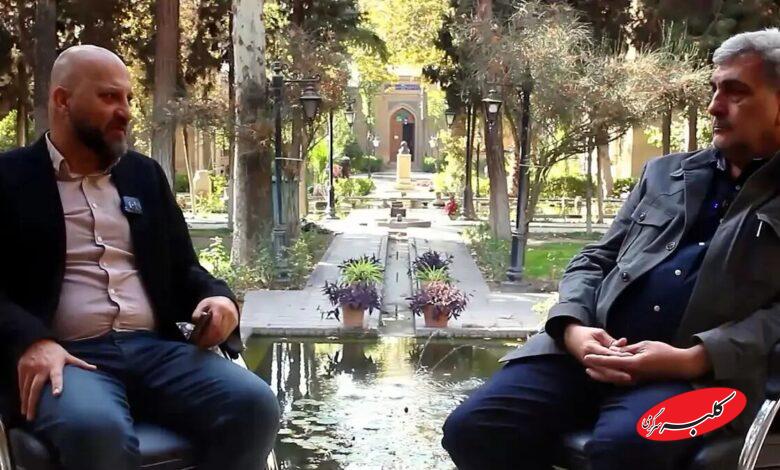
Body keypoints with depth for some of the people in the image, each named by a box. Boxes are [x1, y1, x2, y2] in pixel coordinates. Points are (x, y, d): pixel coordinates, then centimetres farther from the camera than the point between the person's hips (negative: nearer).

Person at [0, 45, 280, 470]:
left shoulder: (144, 174, 21)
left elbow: (182, 268, 23)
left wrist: (215, 296, 0)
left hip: (155, 348, 5)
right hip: (66, 357, -4)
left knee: (254, 404, -22)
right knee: (97, 429, -38)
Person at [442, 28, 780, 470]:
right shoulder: (663, 173, 25)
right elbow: (594, 260, 21)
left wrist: (691, 359, -17)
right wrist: (573, 327, -1)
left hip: (703, 372, -4)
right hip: (593, 351, 4)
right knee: (473, 429, -18)